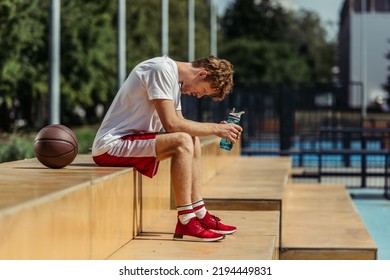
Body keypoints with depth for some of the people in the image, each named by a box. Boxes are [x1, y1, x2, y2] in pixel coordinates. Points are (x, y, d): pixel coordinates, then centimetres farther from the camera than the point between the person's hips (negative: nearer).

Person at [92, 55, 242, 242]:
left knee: (192, 139, 8)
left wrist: (217, 129, 1)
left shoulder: (175, 79, 15)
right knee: (182, 142, -24)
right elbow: (171, 124, -23)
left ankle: (200, 215, 7)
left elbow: (180, 123, 14)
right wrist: (215, 128, -15)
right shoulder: (162, 69, -17)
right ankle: (185, 223, -20)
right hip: (110, 146, -10)